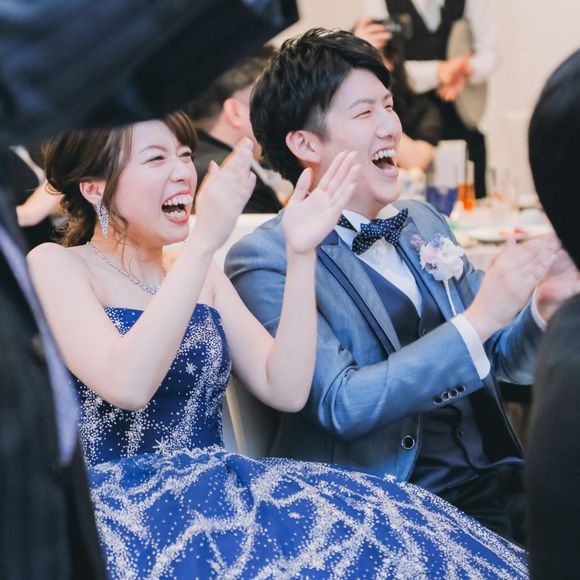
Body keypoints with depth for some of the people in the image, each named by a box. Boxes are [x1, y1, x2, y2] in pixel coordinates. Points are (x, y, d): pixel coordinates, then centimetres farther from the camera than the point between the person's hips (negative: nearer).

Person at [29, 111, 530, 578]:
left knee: (391, 531, -22)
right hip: (124, 514, -5)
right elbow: (127, 385, -22)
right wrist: (205, 240, -23)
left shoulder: (201, 275, 15)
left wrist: (300, 253, -6)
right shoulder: (54, 266, -2)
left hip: (215, 494, 5)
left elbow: (286, 390, 2)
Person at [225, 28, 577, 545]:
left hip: (494, 482, 7)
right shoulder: (265, 261, -6)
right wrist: (477, 320, -20)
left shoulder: (425, 222, 13)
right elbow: (341, 404, -15)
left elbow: (508, 360, 19)